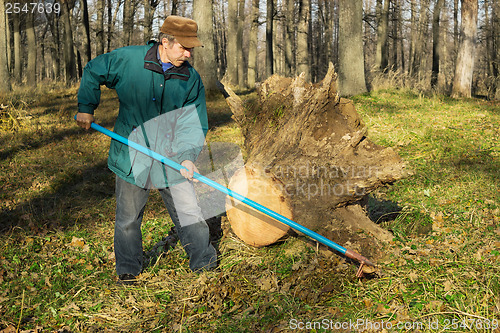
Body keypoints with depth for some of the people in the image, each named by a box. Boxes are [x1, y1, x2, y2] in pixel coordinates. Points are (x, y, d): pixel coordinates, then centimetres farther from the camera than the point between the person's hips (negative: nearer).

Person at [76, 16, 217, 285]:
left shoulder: (191, 79, -4)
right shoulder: (129, 59, -9)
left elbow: (194, 122, -5)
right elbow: (93, 71, 7)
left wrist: (188, 155, -20)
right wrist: (86, 107, 4)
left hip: (171, 159, 1)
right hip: (132, 157, -1)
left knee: (189, 214, 5)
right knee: (128, 218, 11)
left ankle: (204, 263, 24)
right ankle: (128, 269, 30)